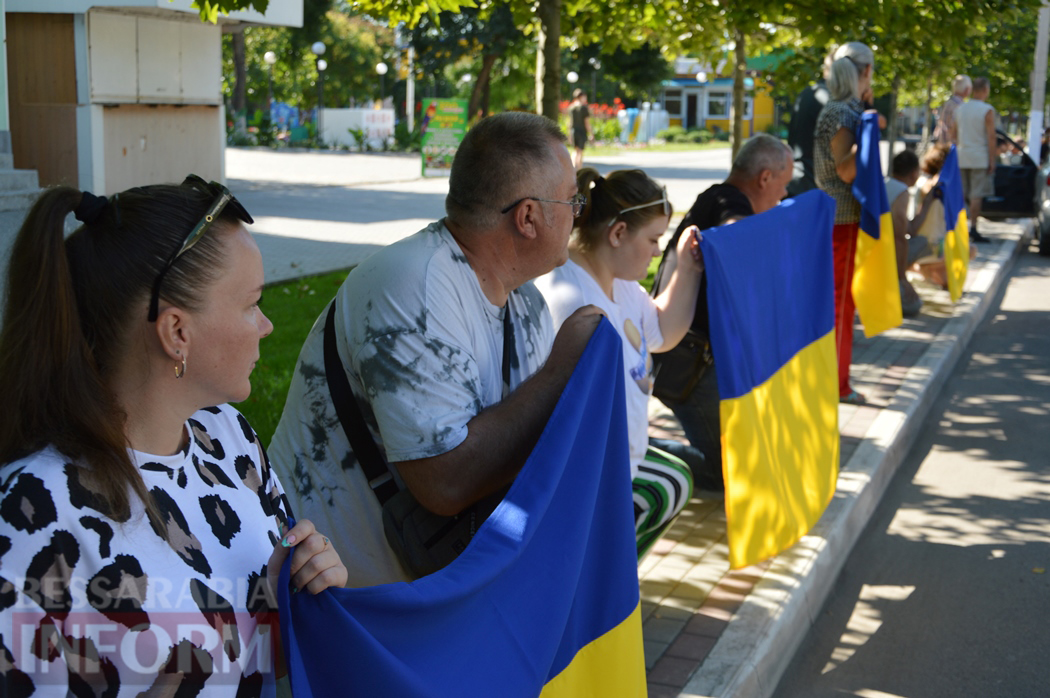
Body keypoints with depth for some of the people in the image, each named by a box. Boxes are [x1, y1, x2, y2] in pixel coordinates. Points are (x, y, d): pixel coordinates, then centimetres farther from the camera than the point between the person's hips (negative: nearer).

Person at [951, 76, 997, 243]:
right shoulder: (987, 110, -9)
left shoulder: (960, 109, 9)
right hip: (980, 159, -6)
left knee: (960, 195, 10)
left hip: (962, 158, 6)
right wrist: (992, 161, -10)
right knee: (977, 196, -4)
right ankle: (973, 229, -5)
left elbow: (953, 134, 15)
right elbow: (991, 137, -12)